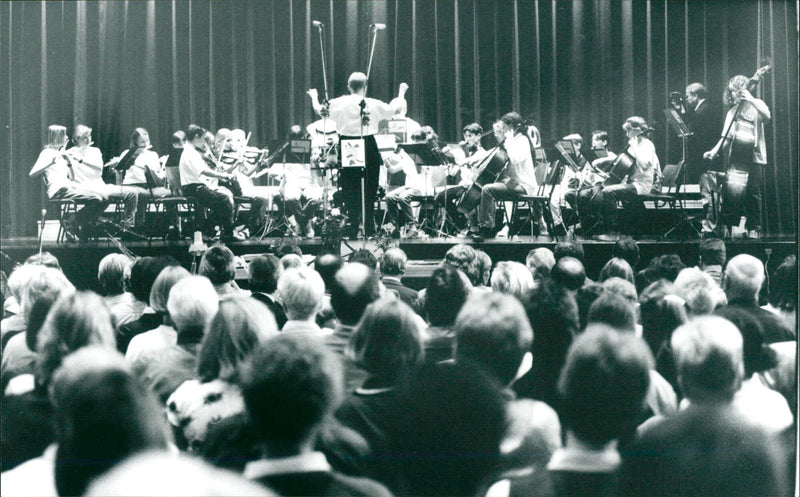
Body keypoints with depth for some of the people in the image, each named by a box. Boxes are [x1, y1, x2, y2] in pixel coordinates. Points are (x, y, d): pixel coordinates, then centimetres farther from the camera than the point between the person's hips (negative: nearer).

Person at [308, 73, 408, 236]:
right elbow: (396, 108, 9)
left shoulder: (339, 104, -5)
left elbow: (319, 110, 11)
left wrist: (314, 97, 32)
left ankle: (351, 230, 7)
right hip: (369, 149, -1)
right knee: (369, 191, 7)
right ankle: (369, 231, 7)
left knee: (350, 192, 8)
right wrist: (402, 92, 28)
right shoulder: (373, 104, -5)